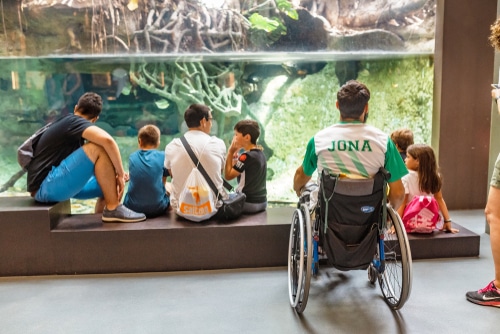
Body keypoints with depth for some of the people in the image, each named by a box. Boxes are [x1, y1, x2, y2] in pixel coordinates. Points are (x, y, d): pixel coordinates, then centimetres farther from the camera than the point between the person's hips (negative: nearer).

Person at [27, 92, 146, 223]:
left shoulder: (66, 124, 19)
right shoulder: (73, 121, -9)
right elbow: (107, 140, -29)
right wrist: (120, 174, -19)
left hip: (54, 184, 10)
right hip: (44, 187, -10)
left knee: (109, 185, 11)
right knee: (98, 148, -22)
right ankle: (113, 209, -18)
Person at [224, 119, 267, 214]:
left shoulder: (247, 156, -21)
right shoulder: (260, 153, 5)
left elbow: (228, 176, -14)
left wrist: (230, 152, -11)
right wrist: (235, 154, -2)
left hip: (248, 203, -8)